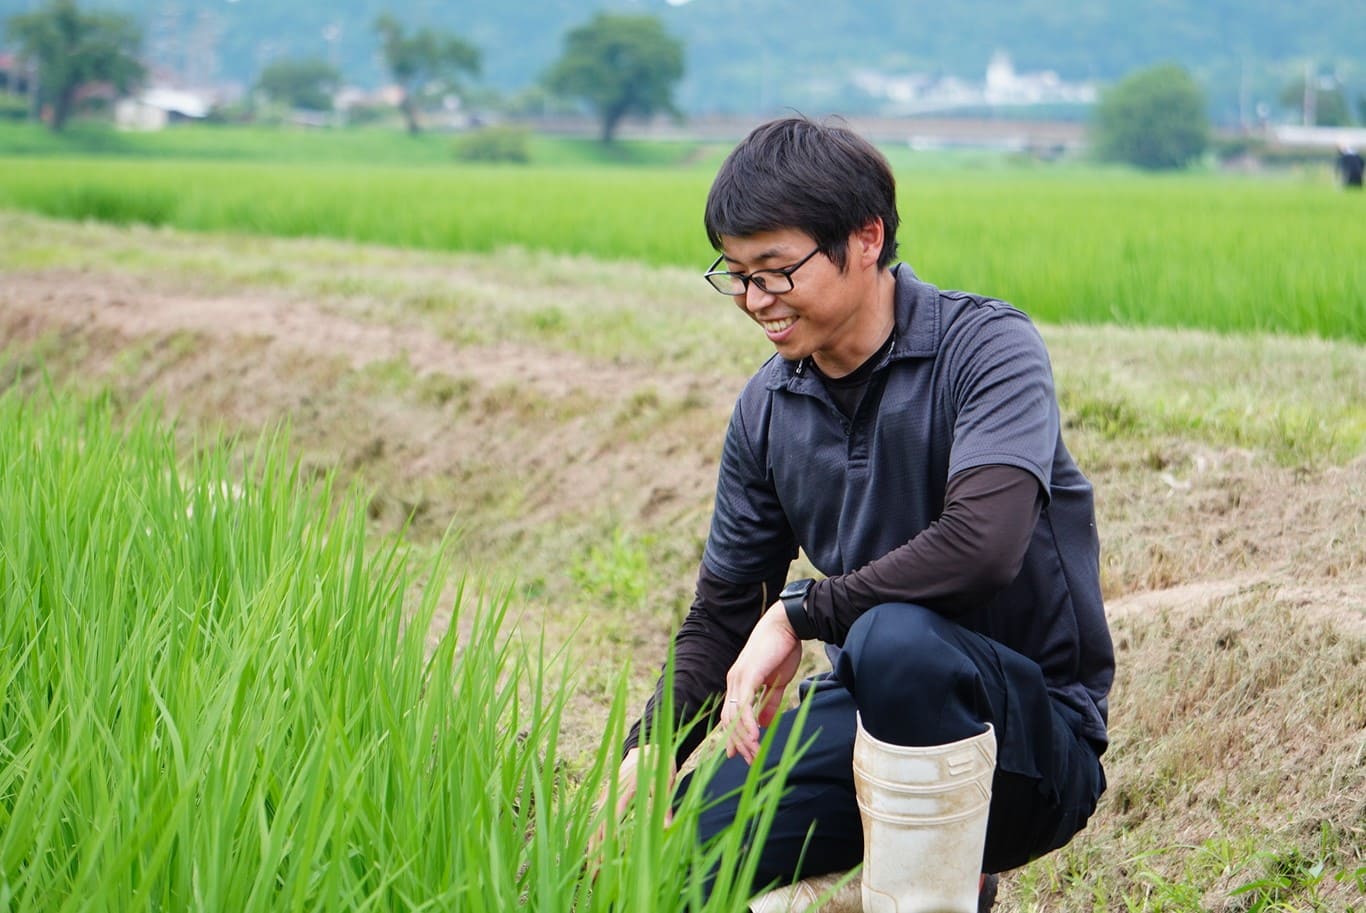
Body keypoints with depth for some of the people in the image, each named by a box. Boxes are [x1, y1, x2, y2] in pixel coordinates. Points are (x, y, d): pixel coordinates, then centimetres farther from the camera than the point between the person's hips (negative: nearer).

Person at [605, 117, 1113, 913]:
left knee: (896, 638, -38)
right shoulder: (769, 409, 5)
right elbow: (721, 619, 10)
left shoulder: (989, 348, -13)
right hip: (876, 721, 6)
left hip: (1034, 735, -6)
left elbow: (982, 542, -31)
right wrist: (641, 762, -6)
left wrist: (799, 613, -21)